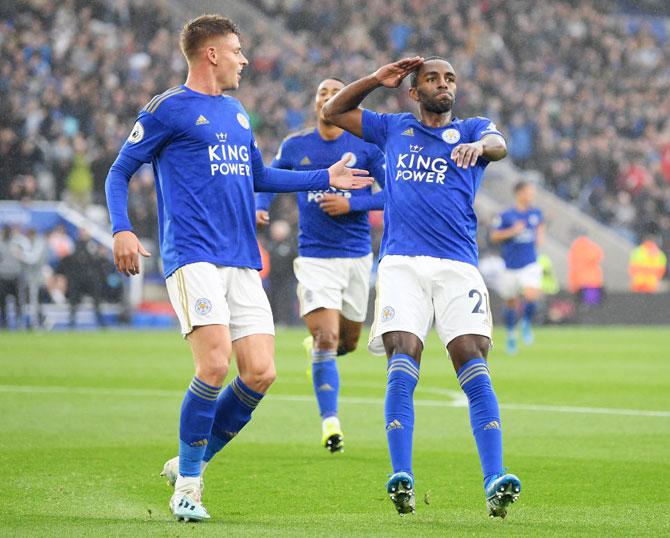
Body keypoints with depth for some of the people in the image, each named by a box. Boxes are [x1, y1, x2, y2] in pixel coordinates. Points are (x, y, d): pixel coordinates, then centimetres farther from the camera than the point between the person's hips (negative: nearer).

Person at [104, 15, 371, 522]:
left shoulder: (236, 112, 22)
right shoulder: (167, 109, 1)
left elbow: (259, 176, 35)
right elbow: (119, 172, 3)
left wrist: (326, 178, 32)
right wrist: (122, 229, -13)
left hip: (243, 262, 7)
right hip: (193, 256, -7)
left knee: (260, 374, -4)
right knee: (216, 364, -21)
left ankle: (191, 462, 14)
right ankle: (187, 484, -7)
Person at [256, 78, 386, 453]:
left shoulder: (366, 146, -1)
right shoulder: (294, 146, 4)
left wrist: (351, 203, -15)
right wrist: (259, 207, -3)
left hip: (357, 256, 1)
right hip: (315, 257, -1)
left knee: (347, 342, 13)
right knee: (326, 339, -16)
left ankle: (316, 343, 48)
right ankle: (330, 423, -11)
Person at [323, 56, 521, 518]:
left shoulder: (471, 130, 14)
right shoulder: (394, 129, 21)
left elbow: (498, 145, -10)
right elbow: (333, 112, 27)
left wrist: (479, 146, -34)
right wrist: (377, 79, 14)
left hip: (458, 266, -1)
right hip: (402, 264, 1)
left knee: (474, 365, -15)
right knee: (403, 364, -16)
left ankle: (495, 482, -21)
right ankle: (402, 480, -21)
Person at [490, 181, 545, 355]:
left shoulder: (536, 213, 5)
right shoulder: (506, 216, -8)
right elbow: (494, 236, -6)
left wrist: (540, 235, 10)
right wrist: (512, 231, -18)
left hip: (530, 265, 1)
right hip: (511, 266, -1)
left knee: (532, 297, -21)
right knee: (511, 303, 9)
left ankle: (527, 323, 9)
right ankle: (511, 335, 31)